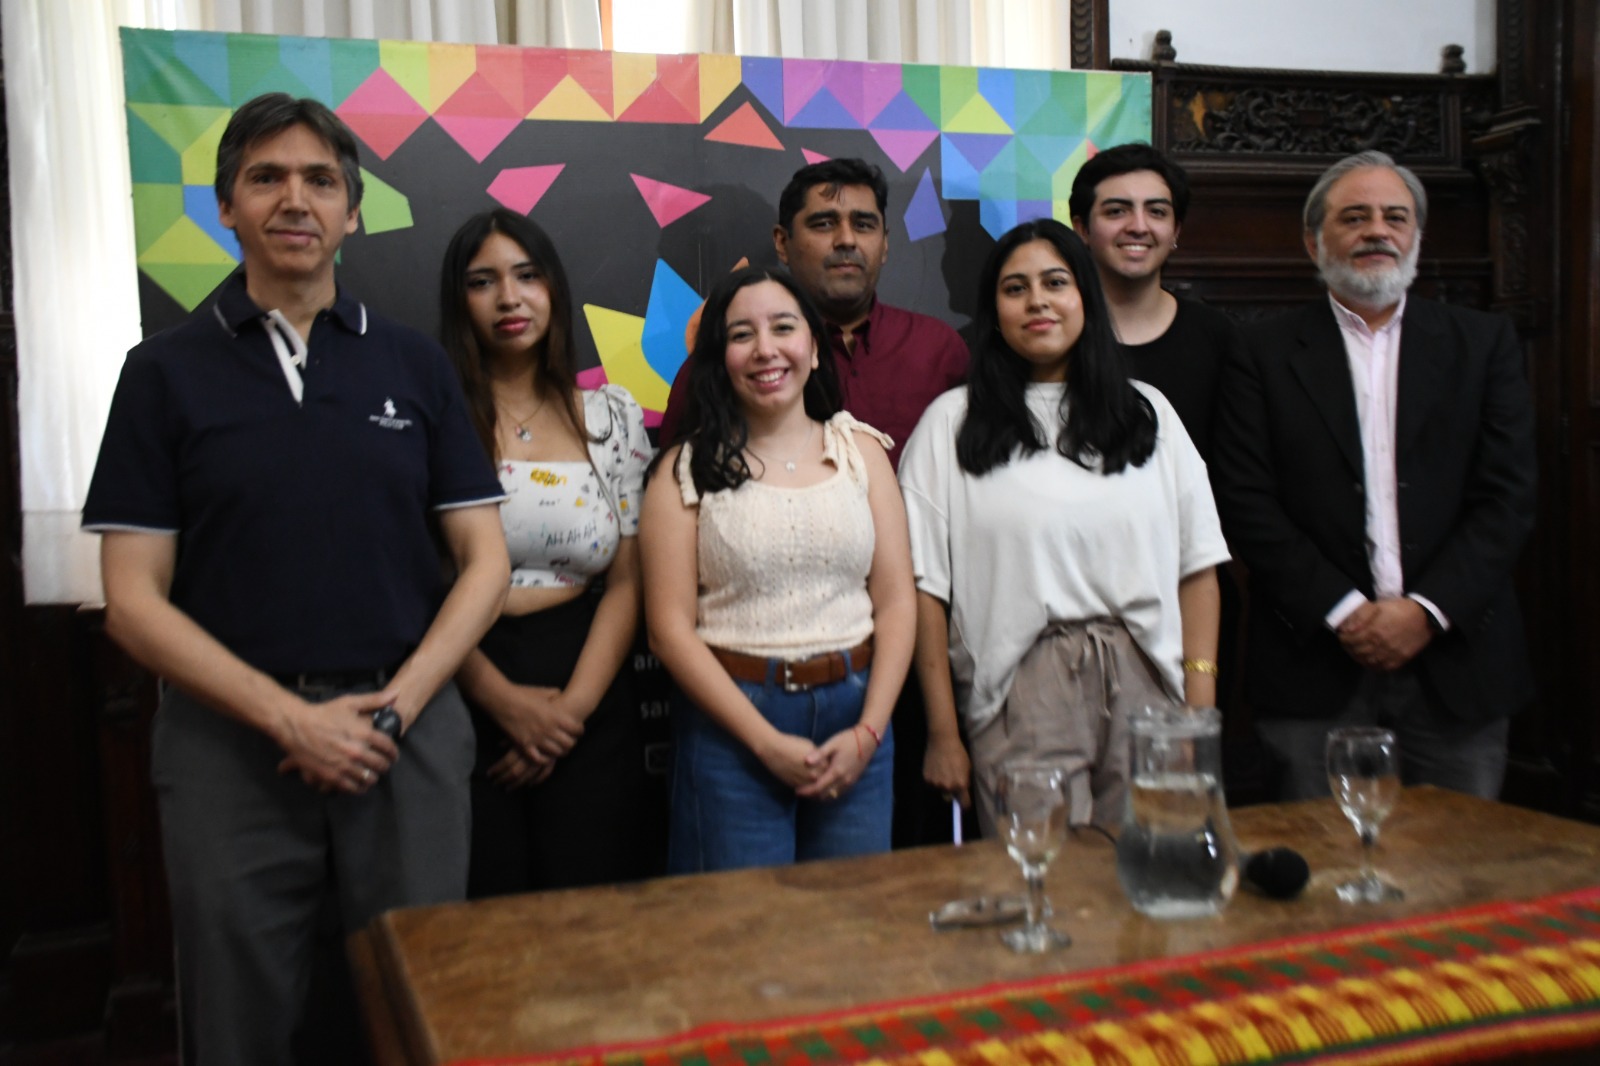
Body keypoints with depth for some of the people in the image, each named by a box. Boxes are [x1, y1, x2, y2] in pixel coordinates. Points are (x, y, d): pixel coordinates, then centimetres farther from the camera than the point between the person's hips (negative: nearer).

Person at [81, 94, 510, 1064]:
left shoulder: (416, 365, 7)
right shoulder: (166, 372, 3)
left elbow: (484, 561, 3)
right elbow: (134, 599, -2)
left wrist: (396, 705, -10)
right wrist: (290, 718, -13)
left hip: (407, 725, 1)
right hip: (233, 737, -1)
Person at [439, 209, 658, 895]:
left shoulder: (611, 415, 7)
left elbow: (627, 581, 3)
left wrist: (575, 706, -7)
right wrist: (501, 698, -13)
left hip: (589, 692, 2)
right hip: (464, 693, -2)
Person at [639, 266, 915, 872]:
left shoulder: (861, 450, 6)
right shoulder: (687, 470, -2)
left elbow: (897, 603, 3)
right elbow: (671, 627, -7)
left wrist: (868, 732, -7)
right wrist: (768, 742, -11)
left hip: (856, 715, 3)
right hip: (732, 724, -2)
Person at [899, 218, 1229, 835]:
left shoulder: (1148, 412, 12)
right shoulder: (952, 423, 4)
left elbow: (1197, 567, 10)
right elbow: (926, 587, 0)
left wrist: (1201, 710, 2)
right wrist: (944, 735, -3)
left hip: (1145, 689, 3)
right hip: (1020, 697, -2)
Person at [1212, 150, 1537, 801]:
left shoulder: (1483, 345, 10)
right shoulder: (1267, 356, 5)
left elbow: (1507, 497, 2)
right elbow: (1247, 503, -3)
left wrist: (1427, 611, -9)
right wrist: (1342, 612, -10)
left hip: (1456, 666, 2)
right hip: (1317, 672, -1)